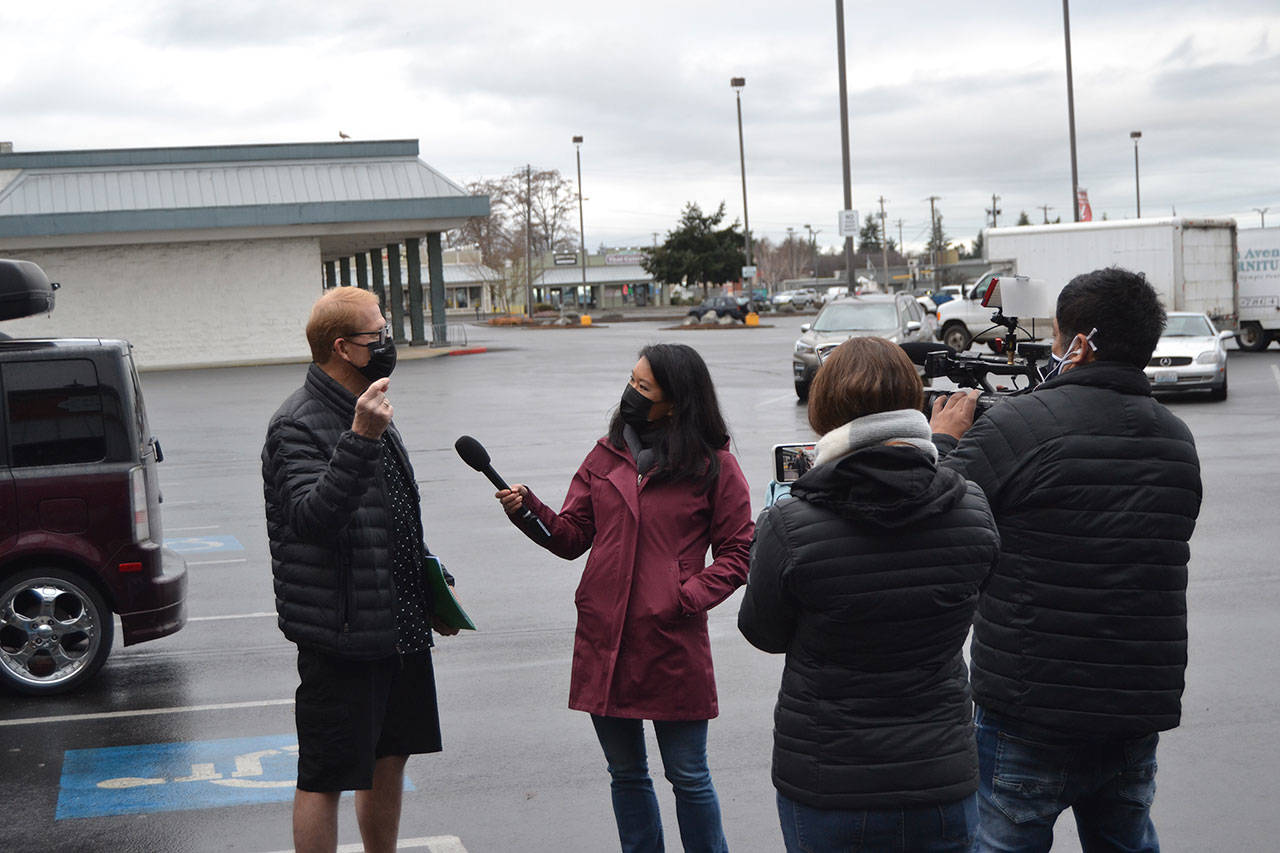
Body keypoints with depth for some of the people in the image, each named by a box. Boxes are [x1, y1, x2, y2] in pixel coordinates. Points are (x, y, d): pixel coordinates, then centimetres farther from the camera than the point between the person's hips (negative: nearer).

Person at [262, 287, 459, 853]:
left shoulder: (367, 412, 15)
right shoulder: (298, 425, -15)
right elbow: (313, 516, -31)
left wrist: (431, 583, 19)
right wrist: (360, 439, -38)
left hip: (399, 630, 9)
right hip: (338, 638, -9)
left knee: (388, 761, 18)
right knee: (323, 779, -1)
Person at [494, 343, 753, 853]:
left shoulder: (714, 466, -2)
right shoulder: (606, 455, 10)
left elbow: (736, 553, -1)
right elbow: (572, 537, 8)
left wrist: (688, 597, -14)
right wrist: (529, 509, -9)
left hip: (673, 643, -4)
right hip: (605, 640, 4)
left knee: (688, 777, 5)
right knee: (625, 773, 15)